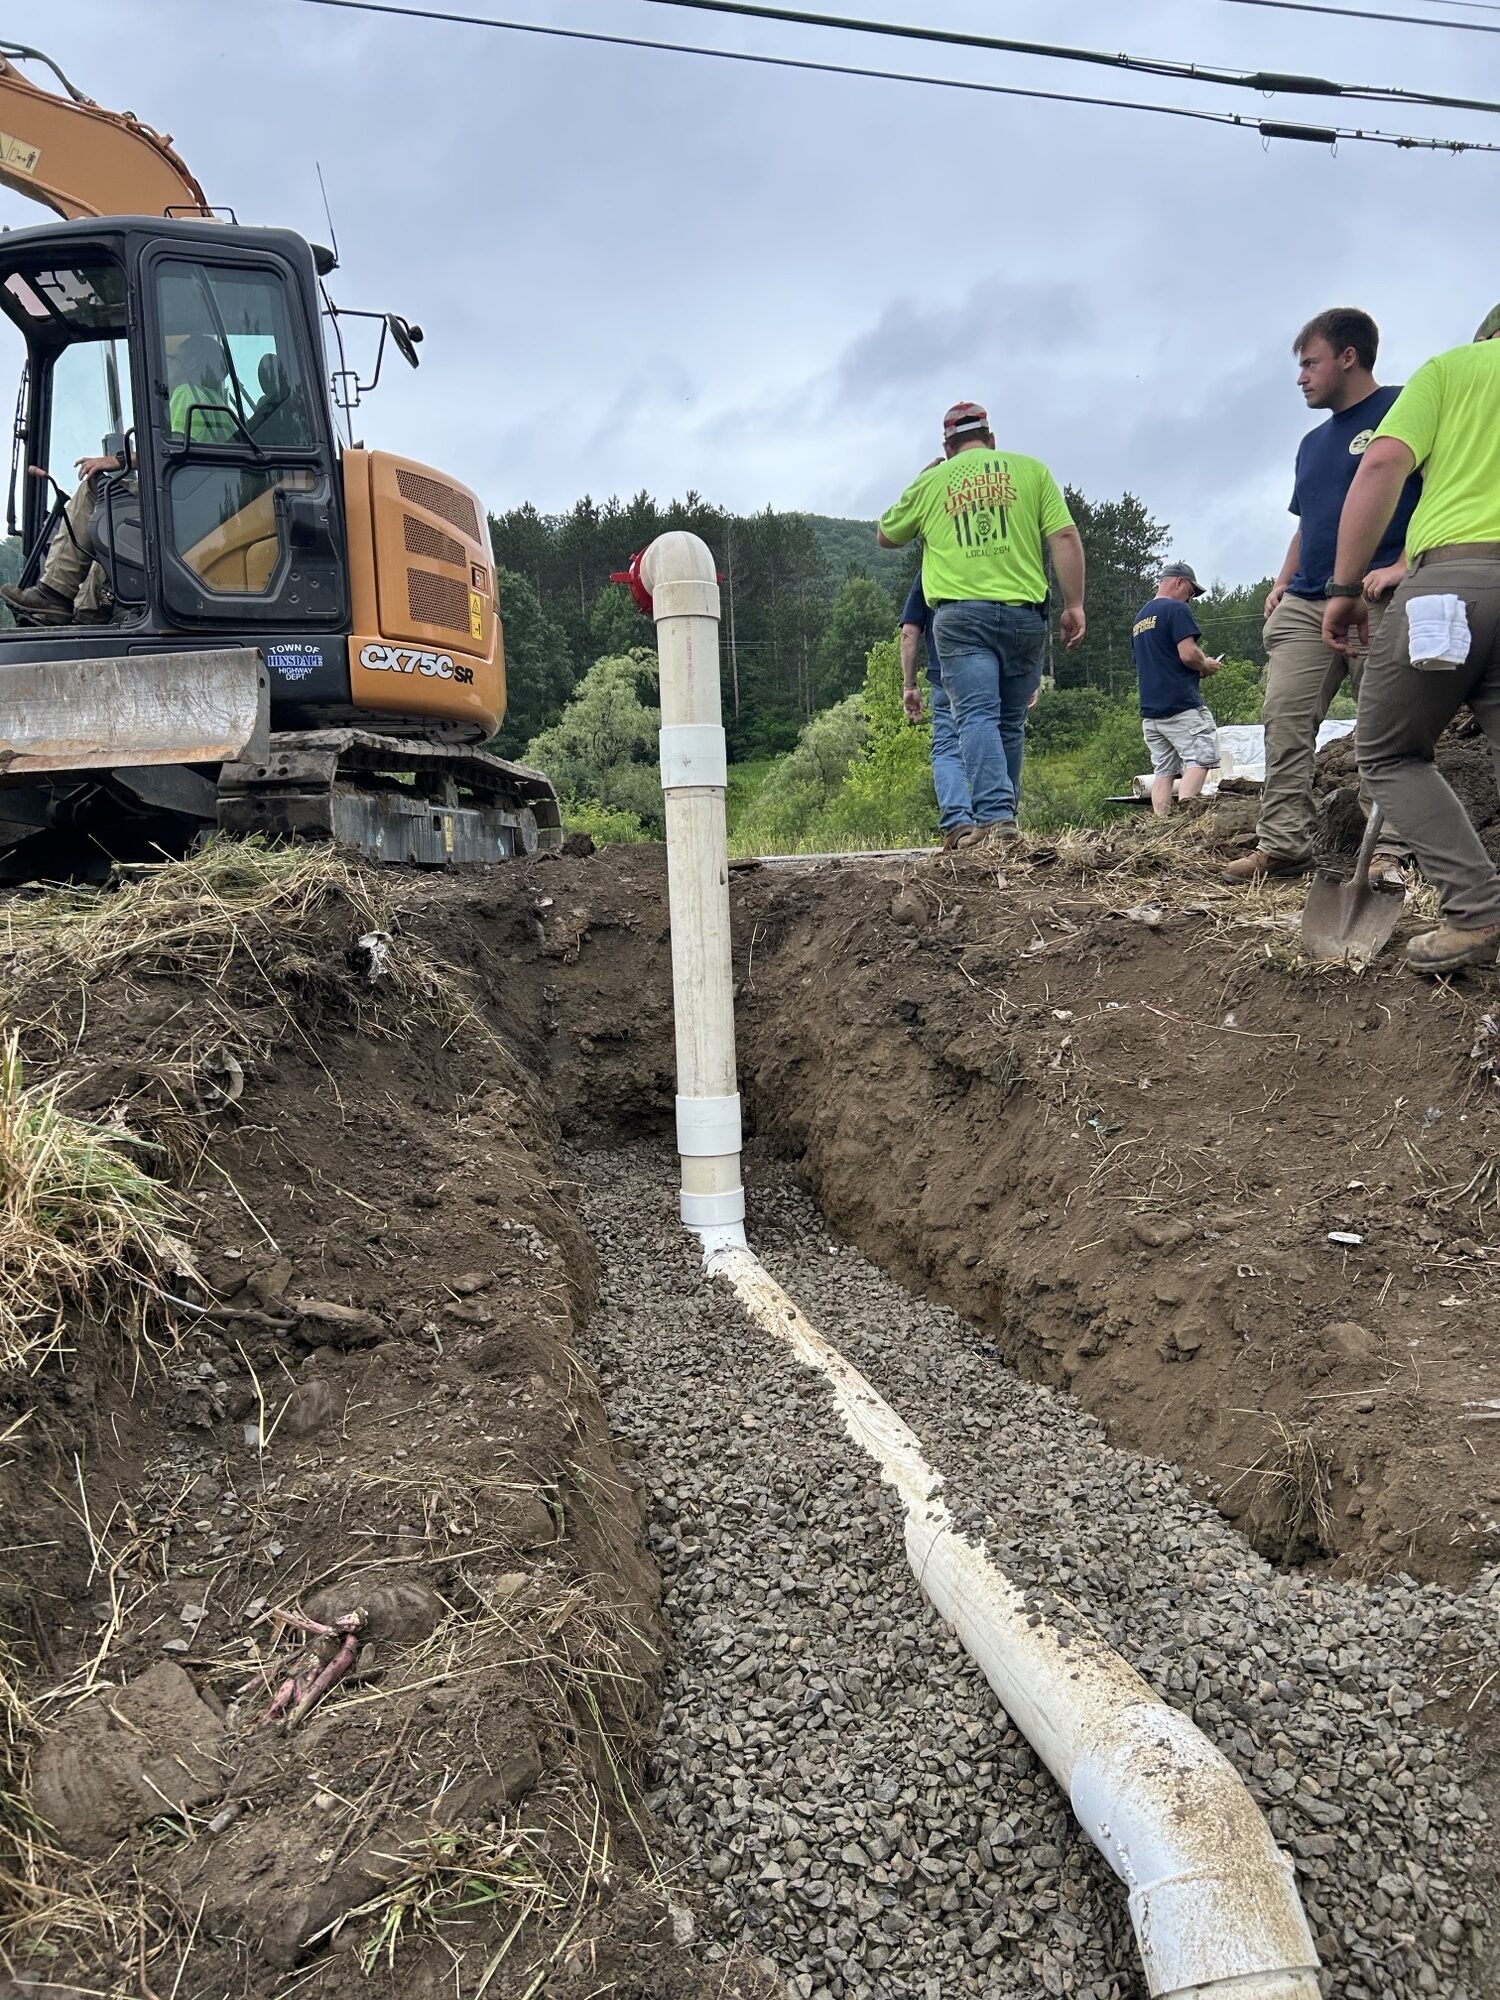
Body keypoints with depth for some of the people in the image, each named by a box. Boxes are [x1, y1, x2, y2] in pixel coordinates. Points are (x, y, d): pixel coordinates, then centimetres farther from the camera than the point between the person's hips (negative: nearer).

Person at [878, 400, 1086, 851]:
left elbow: (886, 537, 29)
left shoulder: (929, 481, 14)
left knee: (978, 715, -10)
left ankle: (994, 816, -26)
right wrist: (1074, 604, 2)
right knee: (1011, 722, 11)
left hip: (961, 614, -1)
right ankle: (1000, 812, 15)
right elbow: (1065, 537, 1)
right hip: (1023, 613, 1)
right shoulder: (1031, 469, 12)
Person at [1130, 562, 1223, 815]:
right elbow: (1188, 653, -17)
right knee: (1198, 760, -9)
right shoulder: (1176, 609, -6)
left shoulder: (1139, 618, 21)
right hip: (1182, 705, -8)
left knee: (1163, 771, 7)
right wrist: (1207, 665, 3)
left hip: (1150, 709, 8)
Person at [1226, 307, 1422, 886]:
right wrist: (1283, 582, 16)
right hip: (1305, 606, 7)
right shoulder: (1313, 443, 25)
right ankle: (1283, 843, -4)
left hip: (1378, 603, -7)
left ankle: (1388, 853, -9)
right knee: (1285, 721, -4)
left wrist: (1401, 567, -18)